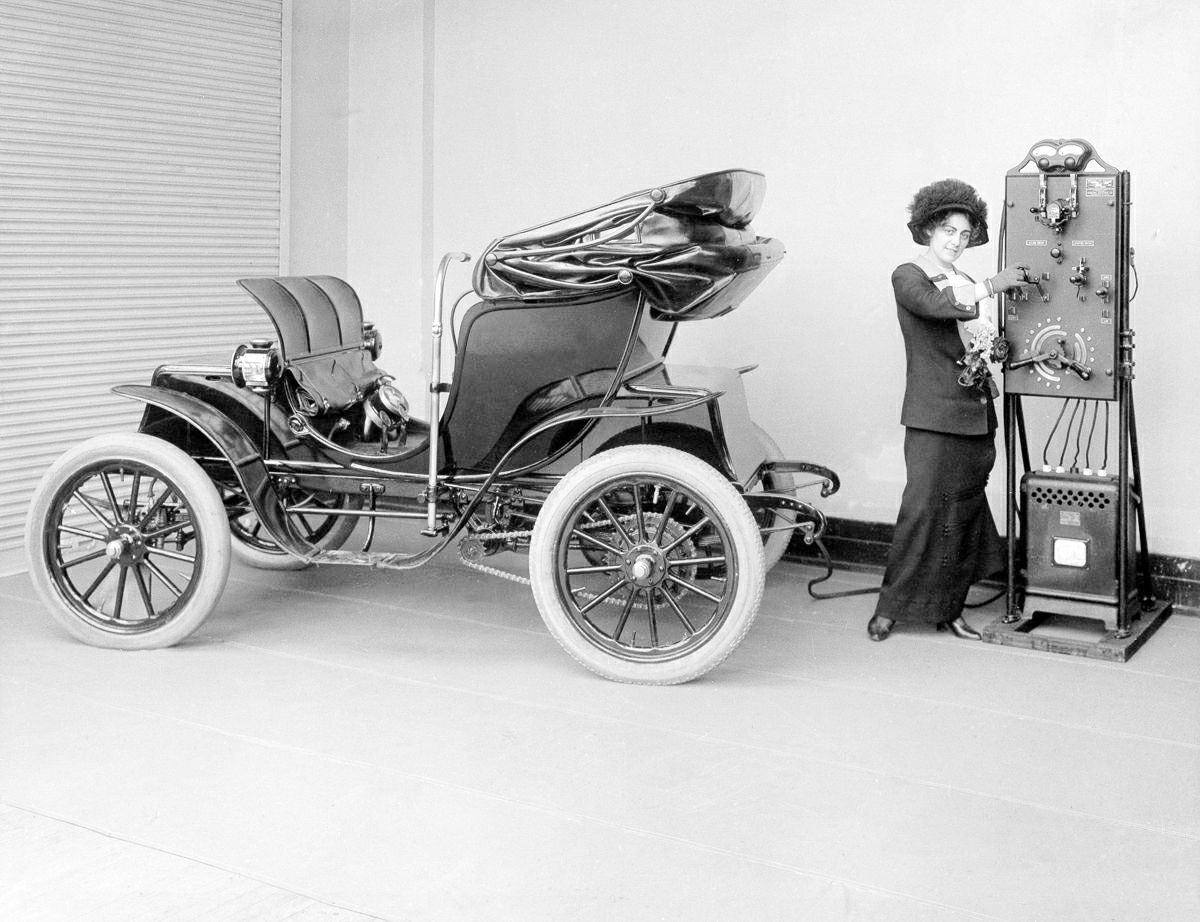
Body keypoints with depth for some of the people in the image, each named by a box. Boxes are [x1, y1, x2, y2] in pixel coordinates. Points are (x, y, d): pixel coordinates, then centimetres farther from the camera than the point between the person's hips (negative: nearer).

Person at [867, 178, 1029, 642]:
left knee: (965, 511, 6)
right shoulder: (908, 276, 0)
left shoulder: (968, 286, 20)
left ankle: (948, 609, 14)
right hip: (933, 416, -6)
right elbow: (934, 304, -21)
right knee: (923, 509, -10)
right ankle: (891, 607, 1)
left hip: (977, 414, 6)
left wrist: (991, 344, 3)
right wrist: (991, 285, -22)